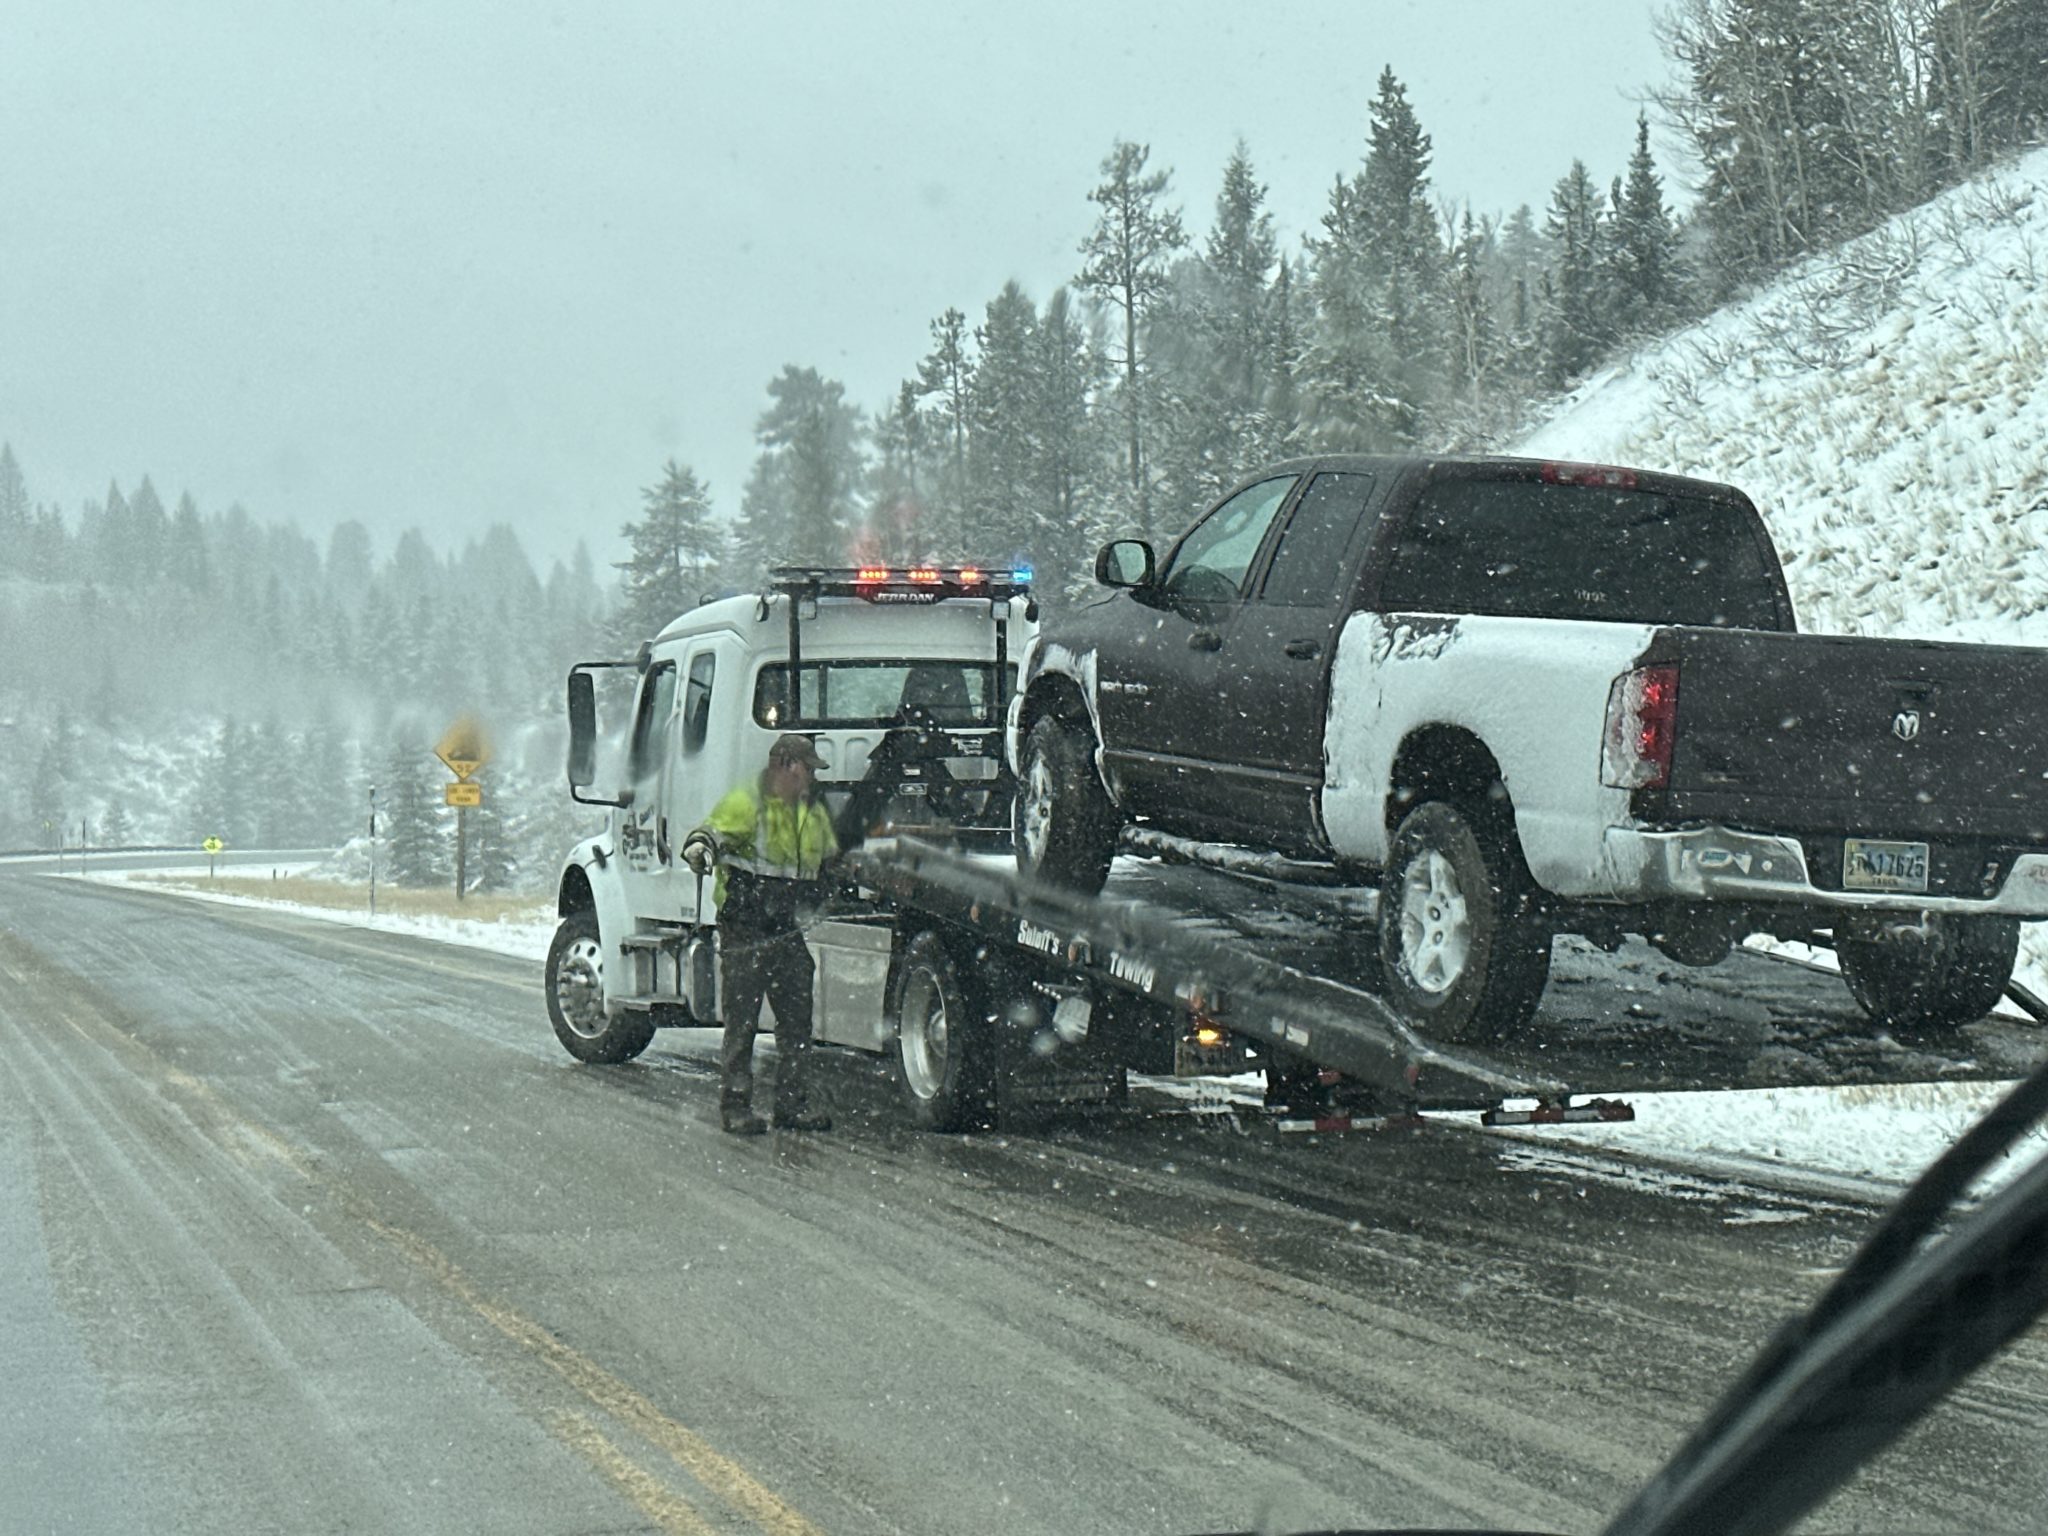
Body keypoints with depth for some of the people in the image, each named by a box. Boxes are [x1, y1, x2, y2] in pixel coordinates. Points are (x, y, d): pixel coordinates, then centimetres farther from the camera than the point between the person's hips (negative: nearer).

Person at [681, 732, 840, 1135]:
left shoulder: (814, 812, 16)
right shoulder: (745, 803, -8)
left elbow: (830, 863, 30)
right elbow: (715, 831, -23)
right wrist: (700, 848, -43)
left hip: (789, 932, 7)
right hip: (744, 932, -7)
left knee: (797, 1019, 8)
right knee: (742, 1020, -2)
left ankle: (793, 1104, 16)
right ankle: (735, 1106, 3)